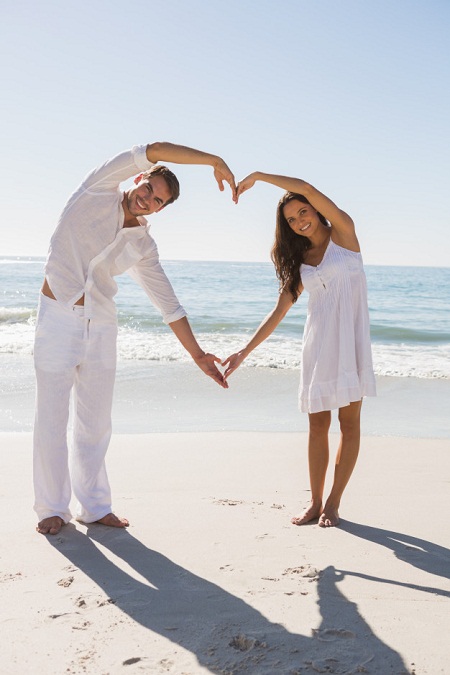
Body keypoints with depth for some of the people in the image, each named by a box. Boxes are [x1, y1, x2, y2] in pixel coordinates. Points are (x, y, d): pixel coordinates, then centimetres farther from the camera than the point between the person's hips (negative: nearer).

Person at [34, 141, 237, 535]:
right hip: (59, 315, -4)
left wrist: (197, 354, 4)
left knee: (96, 422, 8)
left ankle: (94, 506, 20)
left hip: (101, 325, 4)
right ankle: (53, 509, 13)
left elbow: (168, 304, 8)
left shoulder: (143, 246, 7)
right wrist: (214, 160, -10)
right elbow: (153, 151, -9)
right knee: (52, 418, 0)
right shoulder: (100, 189, -1)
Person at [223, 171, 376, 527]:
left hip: (351, 340, -4)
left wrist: (258, 175, -3)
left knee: (349, 423, 1)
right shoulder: (299, 259, 13)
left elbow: (306, 187, -11)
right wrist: (246, 350, 6)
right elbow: (280, 310, 11)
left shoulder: (343, 231, 1)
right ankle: (315, 502, 12)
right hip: (318, 343, 4)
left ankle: (333, 503, 8)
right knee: (318, 424, 4)